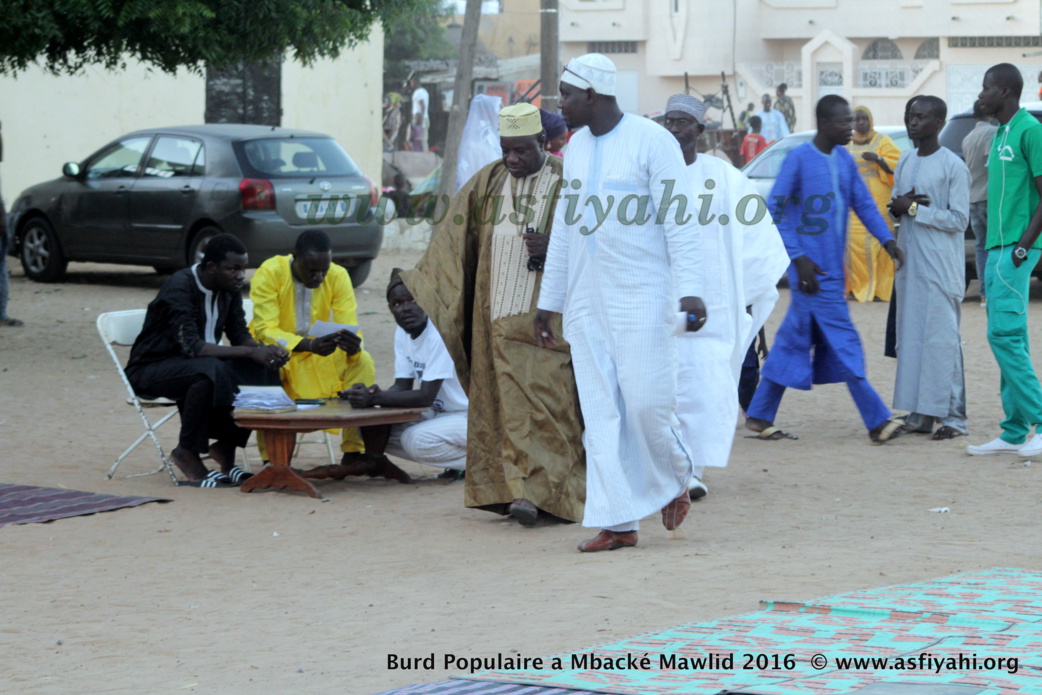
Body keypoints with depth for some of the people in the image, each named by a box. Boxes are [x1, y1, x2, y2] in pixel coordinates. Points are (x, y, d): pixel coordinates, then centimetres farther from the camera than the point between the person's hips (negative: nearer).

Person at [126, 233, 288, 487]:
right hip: (151, 369, -8)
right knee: (209, 370, -38)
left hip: (198, 364, 8)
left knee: (264, 371, -14)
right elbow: (191, 346, -33)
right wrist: (251, 352, -37)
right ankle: (188, 453, -22)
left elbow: (240, 335, 5)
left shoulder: (229, 289, 1)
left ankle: (226, 445, -5)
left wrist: (266, 351, -18)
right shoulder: (179, 288, -24)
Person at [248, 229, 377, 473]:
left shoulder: (338, 276, -11)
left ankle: (354, 452, -19)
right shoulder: (270, 273, -20)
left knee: (363, 362, -24)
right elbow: (265, 330, -27)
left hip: (319, 354, 3)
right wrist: (309, 345, -43)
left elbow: (349, 326, -13)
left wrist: (353, 345, -40)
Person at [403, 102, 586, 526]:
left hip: (544, 316, -4)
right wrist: (415, 287, 14)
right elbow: (453, 242, 16)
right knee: (499, 403, 4)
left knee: (540, 398, -11)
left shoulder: (566, 184, -1)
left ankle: (534, 490, -16)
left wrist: (555, 248, -19)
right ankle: (503, 489, 8)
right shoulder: (486, 184, 12)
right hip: (495, 315, 4)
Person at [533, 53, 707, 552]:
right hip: (586, 301, 7)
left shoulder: (651, 141, -8)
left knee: (646, 401, -10)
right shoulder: (577, 146, 14)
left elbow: (681, 223, -11)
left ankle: (675, 482, 18)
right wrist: (548, 300, 20)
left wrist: (690, 290, -20)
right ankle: (617, 523, 5)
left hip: (641, 297, -7)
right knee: (600, 413, 2)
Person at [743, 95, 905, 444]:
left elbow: (864, 203, 14)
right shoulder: (799, 159, -10)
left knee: (793, 341, 10)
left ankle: (760, 416, 16)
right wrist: (798, 257, -15)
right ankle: (877, 421, -9)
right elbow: (776, 211, -10)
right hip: (810, 268, -7)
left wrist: (888, 241, 1)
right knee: (842, 341, -8)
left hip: (833, 269, 7)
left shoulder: (845, 160, 12)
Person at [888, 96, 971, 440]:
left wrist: (915, 209, -13)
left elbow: (959, 219, -12)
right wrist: (897, 206, -3)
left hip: (940, 265, -7)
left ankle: (953, 415, -7)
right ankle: (919, 414, 10)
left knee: (942, 337, -9)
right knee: (910, 336, 5)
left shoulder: (953, 166, -8)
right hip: (909, 259, 7)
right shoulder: (905, 162, 13)